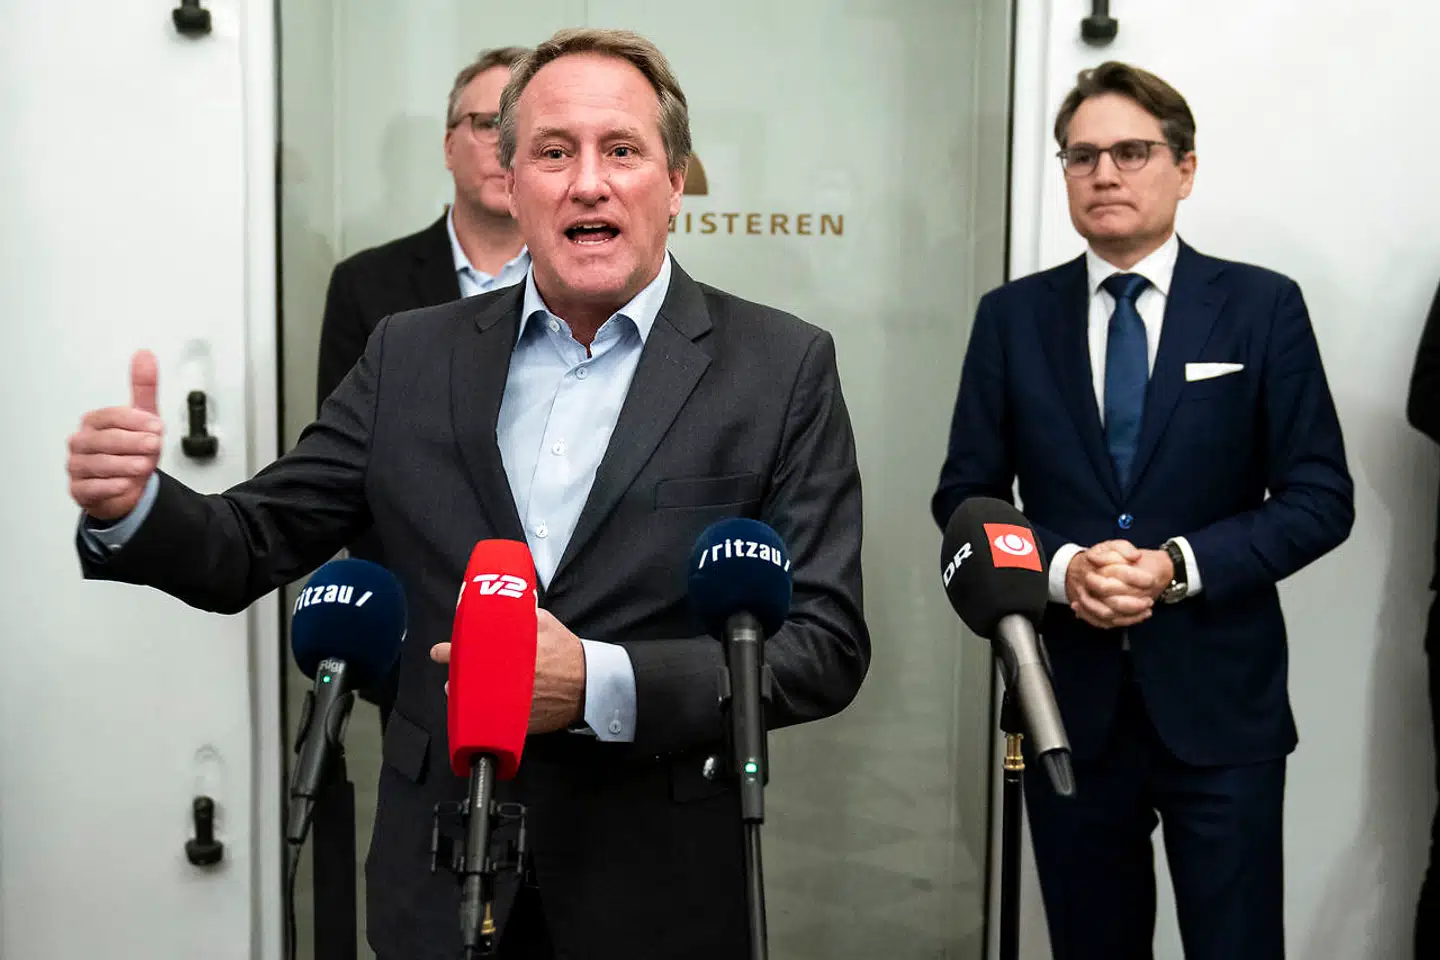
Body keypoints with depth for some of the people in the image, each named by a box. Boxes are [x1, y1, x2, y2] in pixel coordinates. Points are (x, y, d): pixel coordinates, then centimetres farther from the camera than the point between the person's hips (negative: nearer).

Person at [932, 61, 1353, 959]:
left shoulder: (1263, 306, 0)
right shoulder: (1012, 316, 4)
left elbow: (1321, 497, -3)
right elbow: (965, 494, 4)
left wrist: (1180, 565, -16)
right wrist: (1063, 566, -14)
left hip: (1220, 695, -2)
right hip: (1069, 693, 2)